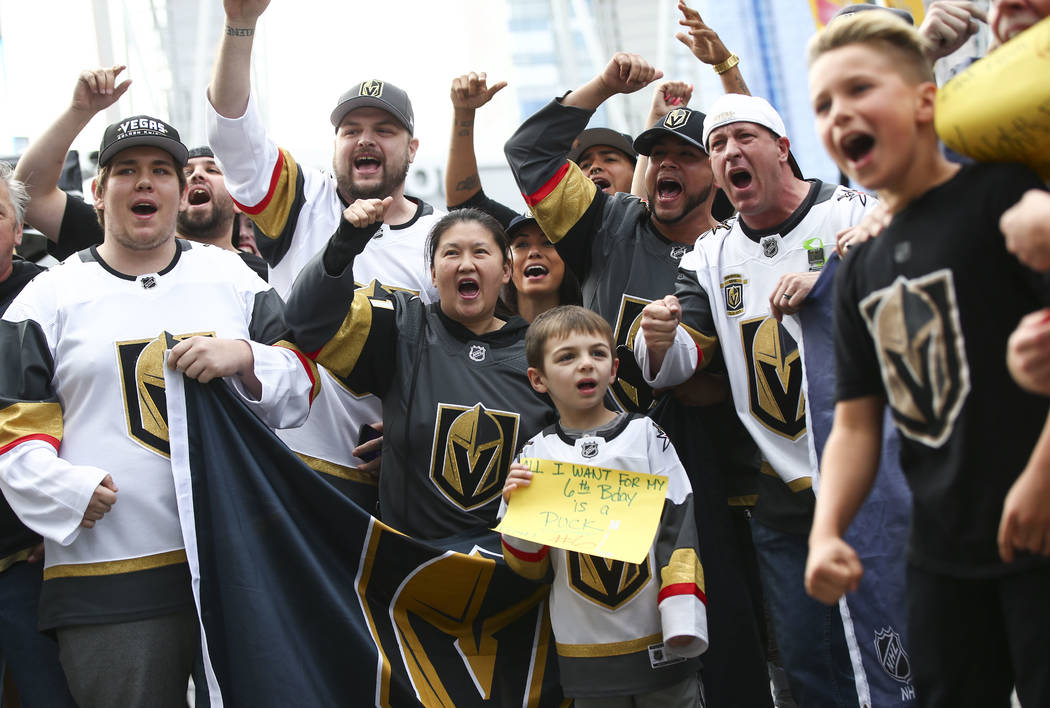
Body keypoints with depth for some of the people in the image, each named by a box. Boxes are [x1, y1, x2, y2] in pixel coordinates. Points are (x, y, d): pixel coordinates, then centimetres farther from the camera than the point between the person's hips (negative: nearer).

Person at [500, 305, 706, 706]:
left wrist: (683, 620, -10)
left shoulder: (645, 435, 2)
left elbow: (678, 525, -2)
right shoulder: (535, 455, 3)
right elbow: (529, 568, 6)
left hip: (659, 642, -1)